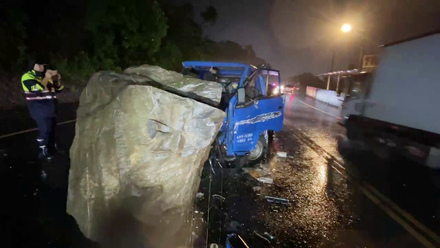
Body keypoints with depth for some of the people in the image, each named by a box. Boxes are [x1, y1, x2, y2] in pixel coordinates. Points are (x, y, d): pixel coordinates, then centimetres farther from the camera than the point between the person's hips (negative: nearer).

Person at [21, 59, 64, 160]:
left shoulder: (45, 76, 15)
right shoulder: (27, 76, -9)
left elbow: (58, 89, 14)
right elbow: (36, 89, -27)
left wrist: (57, 79, -4)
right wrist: (47, 78, -25)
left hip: (50, 109, 8)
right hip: (39, 111, -8)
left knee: (51, 129, 18)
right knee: (44, 130, -8)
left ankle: (52, 146, 34)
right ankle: (43, 152, 5)